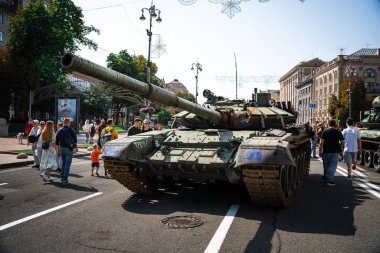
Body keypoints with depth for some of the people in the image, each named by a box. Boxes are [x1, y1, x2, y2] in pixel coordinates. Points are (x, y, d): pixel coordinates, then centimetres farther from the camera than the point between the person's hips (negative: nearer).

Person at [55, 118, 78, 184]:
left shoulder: (60, 131, 7)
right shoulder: (71, 130, -8)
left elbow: (57, 142, 9)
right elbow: (75, 140, -8)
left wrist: (58, 150, 15)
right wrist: (76, 147, 5)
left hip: (62, 148, 5)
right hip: (69, 149, -5)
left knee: (63, 163, 20)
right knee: (67, 164, 0)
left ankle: (62, 177, 20)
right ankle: (65, 179, -1)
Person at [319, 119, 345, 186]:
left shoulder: (325, 132, -3)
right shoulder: (338, 132, 2)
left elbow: (321, 143, -8)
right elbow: (342, 143, 4)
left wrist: (320, 152, -2)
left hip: (326, 151, 0)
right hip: (335, 152, 0)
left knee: (326, 166, 15)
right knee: (333, 166, -1)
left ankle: (325, 177, 32)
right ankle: (329, 180, -11)